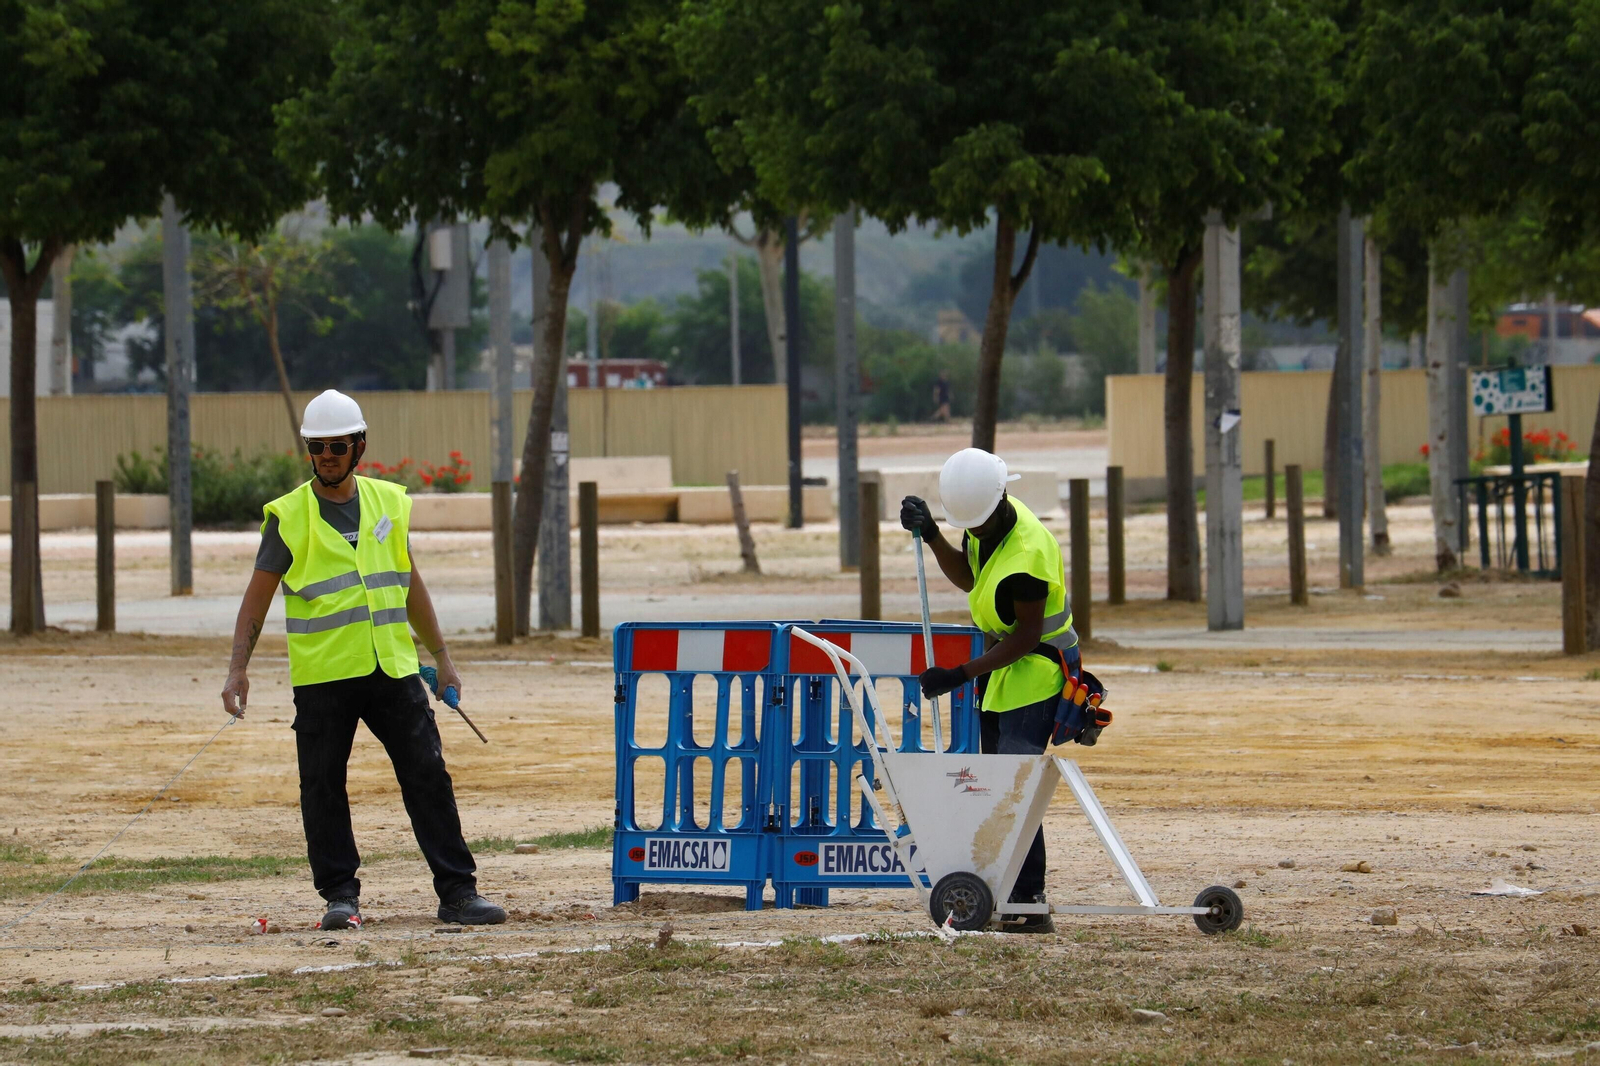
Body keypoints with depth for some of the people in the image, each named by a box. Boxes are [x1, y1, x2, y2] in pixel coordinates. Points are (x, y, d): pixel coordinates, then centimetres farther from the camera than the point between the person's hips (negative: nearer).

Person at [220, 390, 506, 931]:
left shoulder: (389, 502, 10)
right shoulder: (288, 516, 0)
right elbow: (258, 596, 0)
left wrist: (442, 658, 19)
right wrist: (238, 669, -10)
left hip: (393, 668, 3)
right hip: (322, 677, -3)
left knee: (429, 778, 0)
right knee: (323, 788, -2)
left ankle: (458, 892, 4)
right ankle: (340, 896, 9)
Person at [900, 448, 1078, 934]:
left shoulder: (1027, 552, -29)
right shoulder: (988, 522, -1)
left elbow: (1027, 636, -23)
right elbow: (967, 579, 17)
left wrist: (962, 674, -21)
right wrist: (931, 536, 1)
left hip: (1038, 667, -10)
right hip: (1002, 663, 10)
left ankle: (1029, 905, -17)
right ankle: (1008, 896, 15)